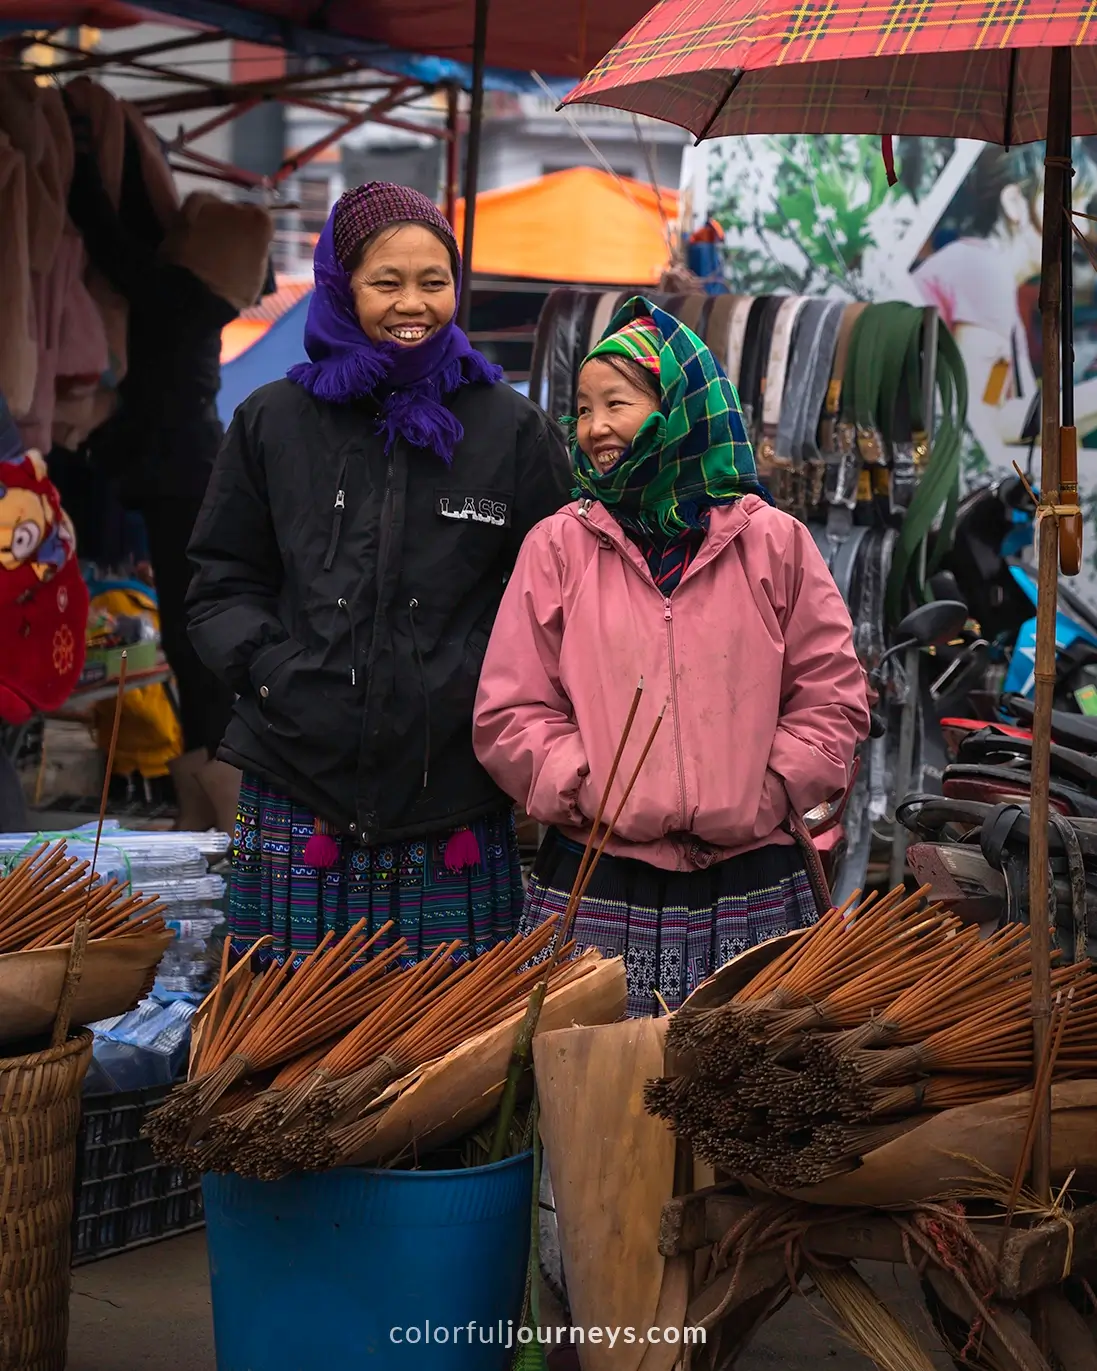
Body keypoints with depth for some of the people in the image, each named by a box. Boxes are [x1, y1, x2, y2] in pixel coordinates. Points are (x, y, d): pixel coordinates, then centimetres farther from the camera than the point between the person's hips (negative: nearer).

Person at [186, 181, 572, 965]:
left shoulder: (513, 429, 8)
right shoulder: (275, 423, 9)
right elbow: (223, 589, 13)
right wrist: (272, 668, -3)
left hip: (457, 797, 0)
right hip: (302, 790, 0)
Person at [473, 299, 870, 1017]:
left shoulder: (773, 541, 5)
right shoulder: (559, 546, 6)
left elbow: (833, 700, 6)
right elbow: (510, 712, 3)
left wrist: (758, 799, -6)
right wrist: (593, 794, -10)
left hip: (750, 890, 0)